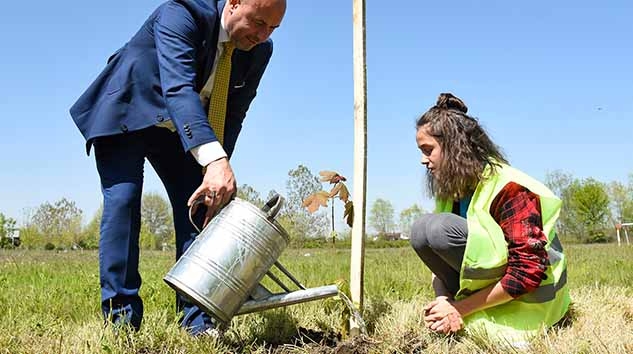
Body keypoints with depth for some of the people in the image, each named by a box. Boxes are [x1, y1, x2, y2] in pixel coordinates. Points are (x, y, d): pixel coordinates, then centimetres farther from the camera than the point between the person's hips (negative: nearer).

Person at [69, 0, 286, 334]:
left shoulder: (258, 50, -12)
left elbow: (232, 116, -8)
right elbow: (178, 87, -45)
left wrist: (218, 176, -20)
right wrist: (214, 160, -58)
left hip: (181, 130, 5)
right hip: (126, 113, -5)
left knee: (198, 205, -8)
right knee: (122, 200, -18)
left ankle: (198, 323, -5)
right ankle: (122, 318, -12)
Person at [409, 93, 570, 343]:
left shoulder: (509, 188, -19)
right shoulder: (451, 190, 5)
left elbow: (528, 273, -25)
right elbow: (441, 259, 3)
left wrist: (461, 308, -21)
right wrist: (443, 300, -19)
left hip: (533, 292, -9)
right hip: (493, 284, 9)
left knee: (428, 228, -25)